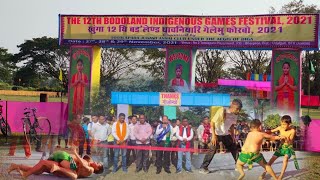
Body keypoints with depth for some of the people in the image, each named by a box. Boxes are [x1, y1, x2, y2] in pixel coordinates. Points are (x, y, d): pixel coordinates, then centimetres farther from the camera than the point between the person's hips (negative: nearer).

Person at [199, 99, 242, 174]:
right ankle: (203, 167, -9)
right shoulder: (222, 111, -25)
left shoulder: (235, 115, -5)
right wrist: (213, 135, -24)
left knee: (234, 148, 7)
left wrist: (233, 135, 5)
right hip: (217, 134, -6)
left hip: (226, 134, 6)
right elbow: (212, 122, -21)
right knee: (212, 150, -15)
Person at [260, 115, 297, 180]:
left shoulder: (292, 131, -23)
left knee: (285, 158, -28)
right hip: (281, 146, 4)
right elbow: (271, 131, -4)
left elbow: (290, 142, -26)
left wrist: (285, 138, -46)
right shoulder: (280, 128, -14)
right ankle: (264, 172, 19)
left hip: (288, 147, -4)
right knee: (272, 159, 4)